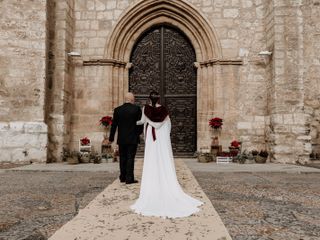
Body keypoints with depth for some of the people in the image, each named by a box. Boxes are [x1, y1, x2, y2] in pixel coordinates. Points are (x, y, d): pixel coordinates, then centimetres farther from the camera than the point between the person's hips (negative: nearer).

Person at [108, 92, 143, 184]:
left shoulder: (117, 110, -1)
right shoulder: (136, 109, -8)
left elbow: (114, 125, 2)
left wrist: (111, 138, 10)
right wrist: (139, 132, 16)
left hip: (121, 139, 3)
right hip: (133, 139, -3)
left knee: (122, 158, 13)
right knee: (130, 158, 1)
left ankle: (123, 177, 23)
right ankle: (129, 178, 2)